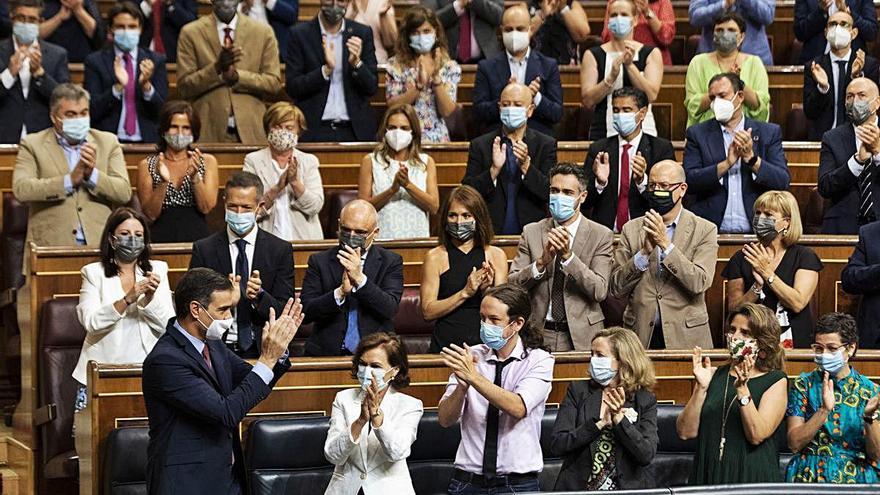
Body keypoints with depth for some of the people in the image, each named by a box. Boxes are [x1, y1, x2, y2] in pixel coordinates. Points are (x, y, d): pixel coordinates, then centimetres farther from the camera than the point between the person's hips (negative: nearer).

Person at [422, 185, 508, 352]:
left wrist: (487, 291, -11)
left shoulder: (496, 255, 12)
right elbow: (427, 312, -1)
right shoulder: (435, 257, 7)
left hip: (485, 343, 1)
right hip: (446, 343, -1)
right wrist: (465, 293, -9)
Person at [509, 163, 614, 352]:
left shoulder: (601, 235, 0)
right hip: (540, 335, 1)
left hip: (581, 336, -1)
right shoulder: (532, 232, 7)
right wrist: (541, 262, -18)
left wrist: (568, 256, -20)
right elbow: (511, 285, -1)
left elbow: (599, 292, -11)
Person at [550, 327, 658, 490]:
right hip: (578, 488, 1)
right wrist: (600, 423, -8)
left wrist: (619, 418, -12)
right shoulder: (578, 391, 9)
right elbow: (557, 444, -1)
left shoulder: (645, 401, 7)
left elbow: (647, 455, -4)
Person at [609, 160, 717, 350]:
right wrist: (644, 252, -13)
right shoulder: (632, 229, 7)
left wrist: (665, 244, -17)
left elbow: (700, 283, -13)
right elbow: (615, 289, 0)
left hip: (686, 336, -2)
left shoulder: (704, 230, 1)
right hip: (641, 335, 2)